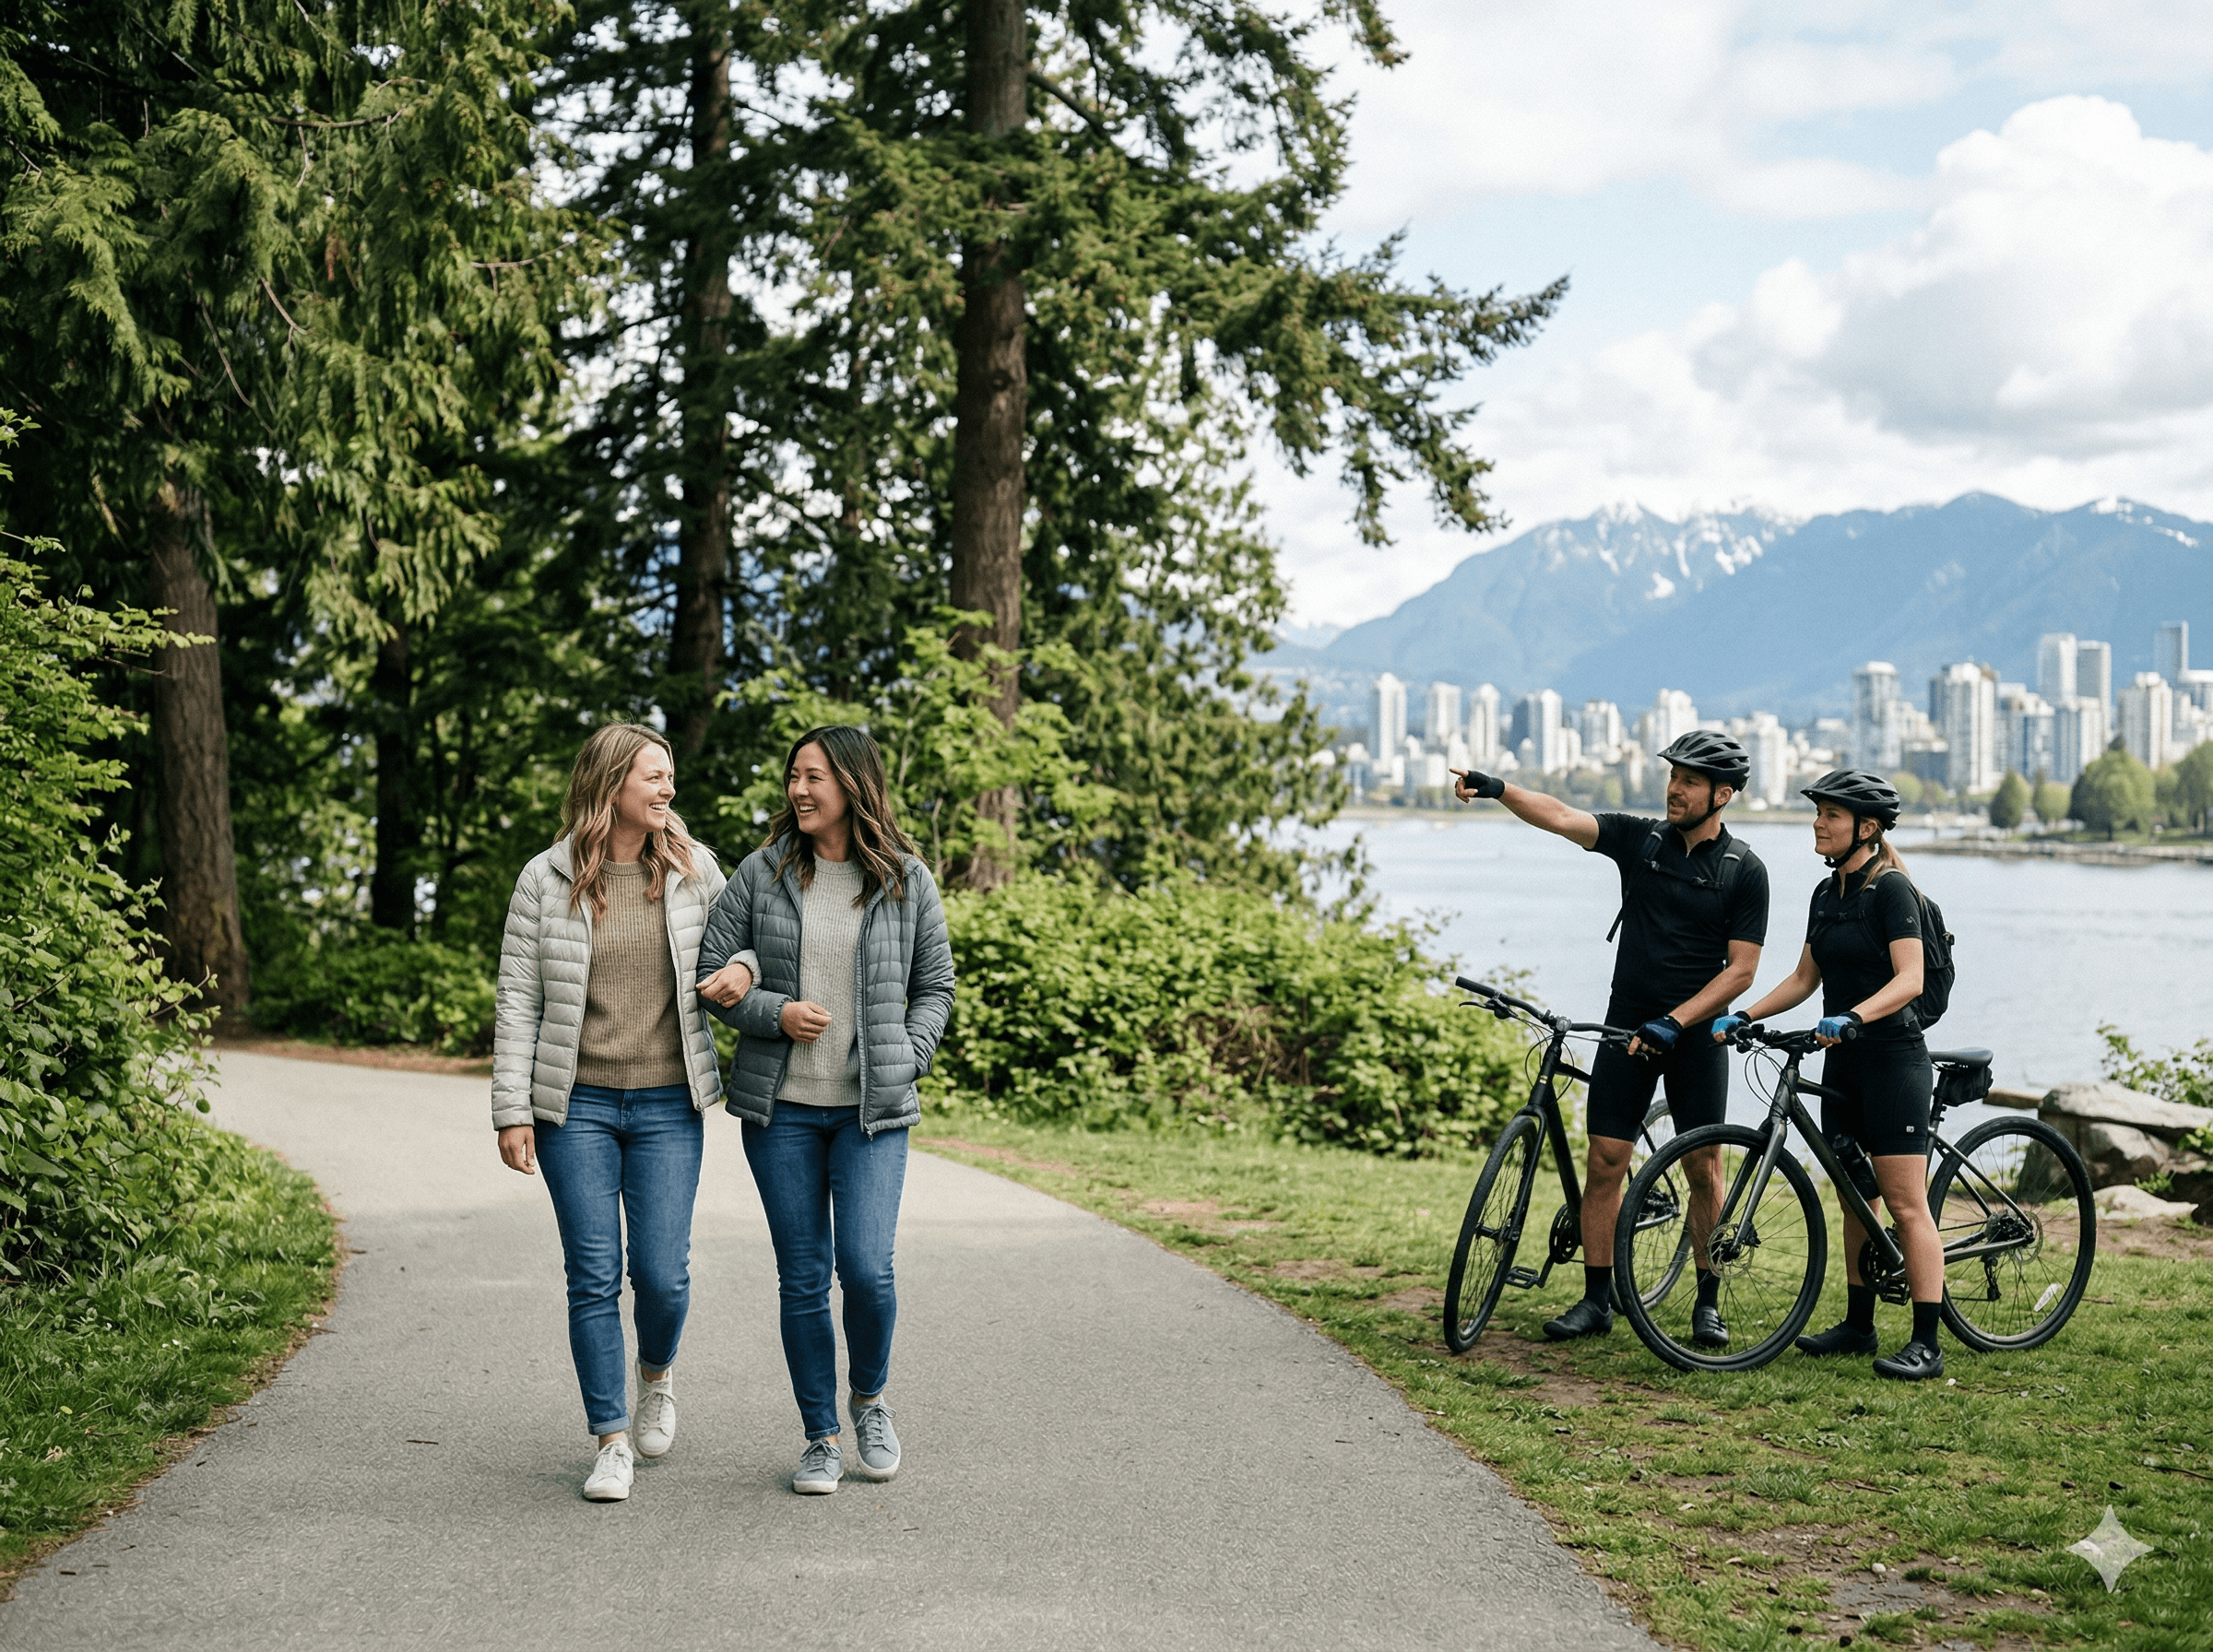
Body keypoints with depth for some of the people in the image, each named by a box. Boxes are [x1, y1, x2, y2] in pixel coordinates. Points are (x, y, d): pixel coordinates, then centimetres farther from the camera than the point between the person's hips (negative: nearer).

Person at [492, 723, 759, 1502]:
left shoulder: (692, 869, 4)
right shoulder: (546, 880, -2)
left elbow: (738, 935, 21)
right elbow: (517, 1002, -1)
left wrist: (744, 968, -5)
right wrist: (512, 1110, -5)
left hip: (667, 1104, 1)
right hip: (576, 1105, -1)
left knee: (662, 1272, -2)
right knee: (593, 1278, 0)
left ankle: (656, 1375, 31)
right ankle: (612, 1441, 12)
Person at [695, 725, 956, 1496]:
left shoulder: (906, 880, 1)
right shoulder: (763, 871, 2)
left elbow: (935, 986, 10)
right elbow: (706, 970, 4)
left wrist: (907, 1059, -4)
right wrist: (774, 1014, -12)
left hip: (872, 1108, -1)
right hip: (781, 1107, 1)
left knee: (866, 1267, -12)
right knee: (802, 1278, 4)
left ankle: (870, 1400, 17)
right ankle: (822, 1438, 18)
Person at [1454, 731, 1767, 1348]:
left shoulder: (1744, 871, -5)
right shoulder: (1640, 838, 3)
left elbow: (1740, 970, -8)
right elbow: (1561, 818, -11)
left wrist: (1674, 1022, -17)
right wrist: (1497, 788, -28)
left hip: (1696, 1032, -2)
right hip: (1627, 1024, 3)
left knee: (1704, 1167, 1)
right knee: (1604, 1161, 0)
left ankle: (1708, 1302, 14)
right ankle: (1597, 1301, 8)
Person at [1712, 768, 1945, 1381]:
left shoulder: (1891, 888, -12)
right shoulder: (1826, 893, 12)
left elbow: (1909, 978, -21)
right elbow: (1804, 979, 17)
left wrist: (1853, 1017, -35)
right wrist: (1743, 1017, 6)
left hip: (1892, 1058, -9)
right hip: (1843, 1060, 9)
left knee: (1907, 1205, -8)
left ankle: (1926, 1344, -7)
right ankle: (1858, 1325, 24)